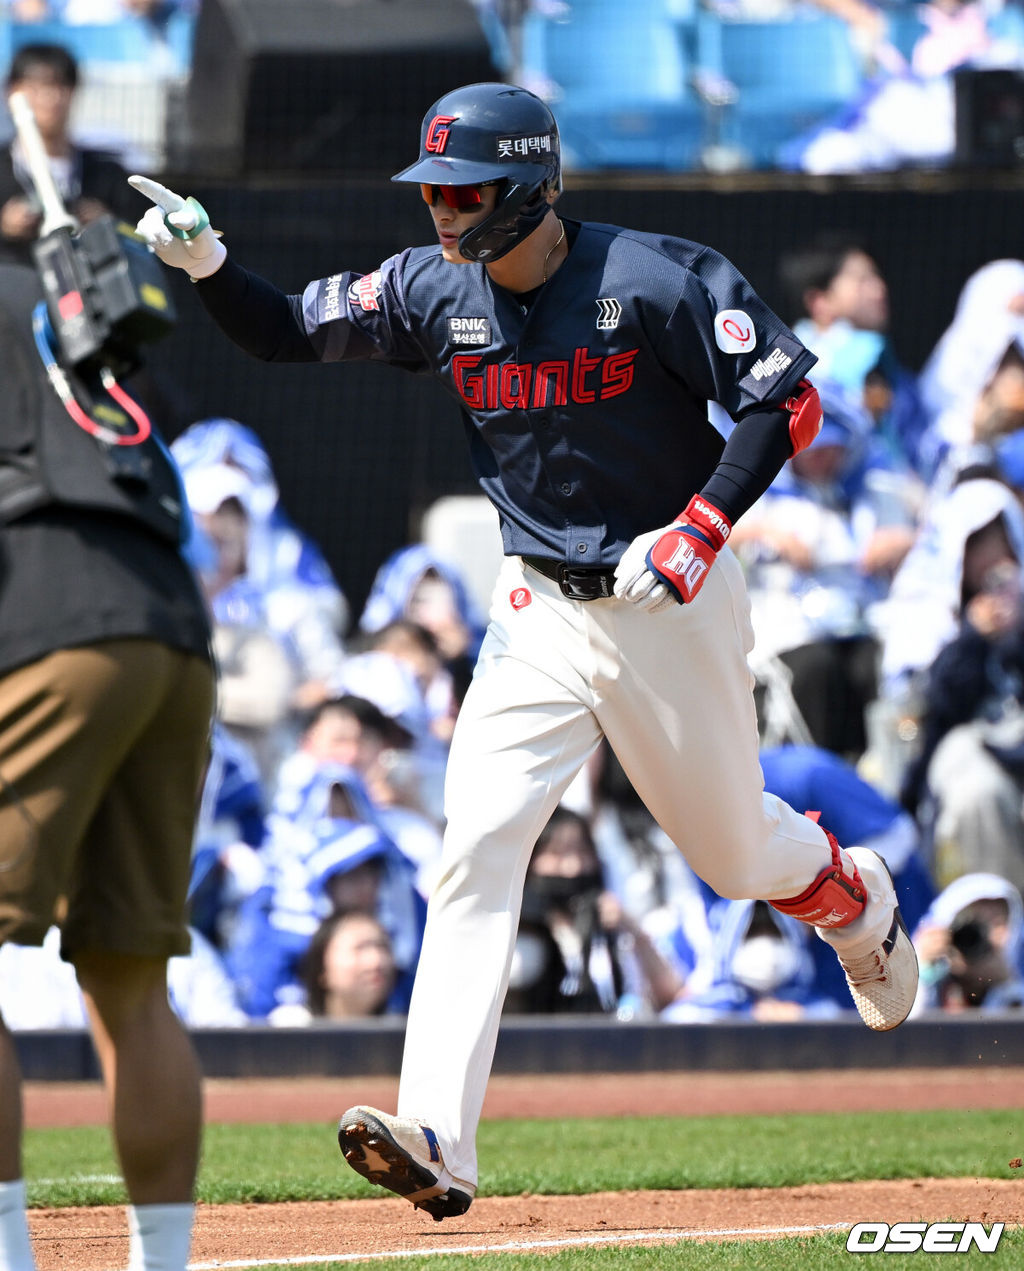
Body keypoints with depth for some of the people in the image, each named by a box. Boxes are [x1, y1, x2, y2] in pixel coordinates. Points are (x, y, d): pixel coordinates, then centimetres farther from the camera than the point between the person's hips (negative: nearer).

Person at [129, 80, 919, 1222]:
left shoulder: (658, 280, -17)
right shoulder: (436, 291, -3)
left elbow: (786, 400, -14)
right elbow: (285, 334, 2)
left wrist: (699, 532, -23)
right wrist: (206, 266, -17)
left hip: (671, 605, -3)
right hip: (539, 613, 4)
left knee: (732, 848, 12)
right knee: (476, 848, -14)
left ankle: (859, 901, 50)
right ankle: (438, 1141, -22)